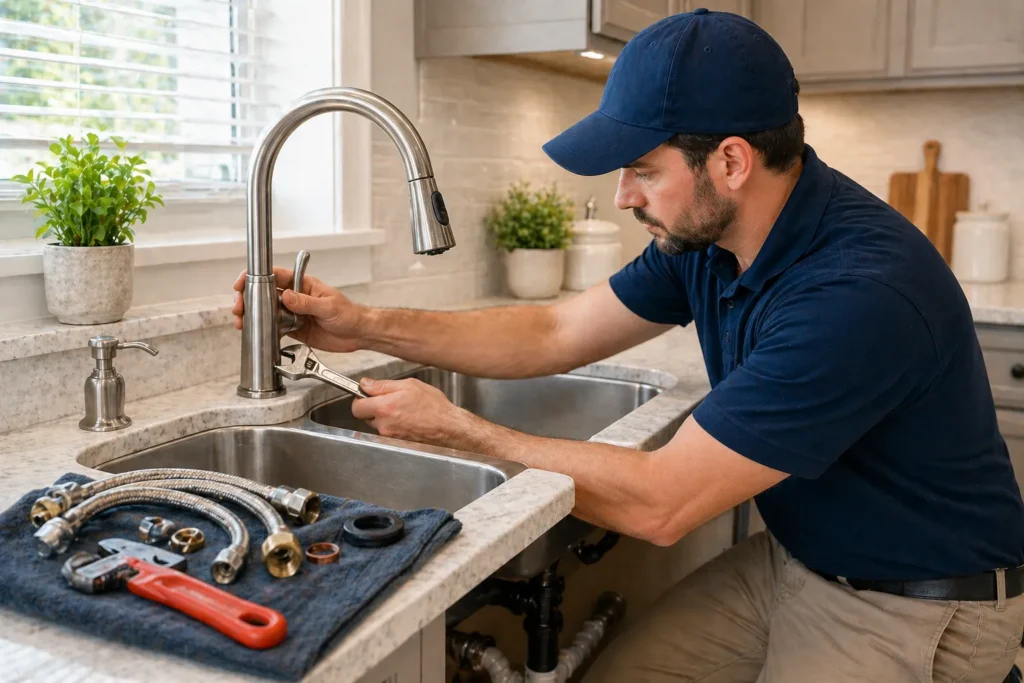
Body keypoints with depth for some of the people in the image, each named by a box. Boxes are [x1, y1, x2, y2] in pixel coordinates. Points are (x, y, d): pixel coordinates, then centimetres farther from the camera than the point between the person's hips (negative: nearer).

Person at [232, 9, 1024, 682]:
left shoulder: (861, 293, -35)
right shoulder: (706, 235, -8)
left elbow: (658, 503, -31)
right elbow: (554, 334, 1)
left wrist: (456, 429, -21)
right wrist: (366, 326, -6)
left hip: (922, 607, -6)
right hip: (793, 556, 7)